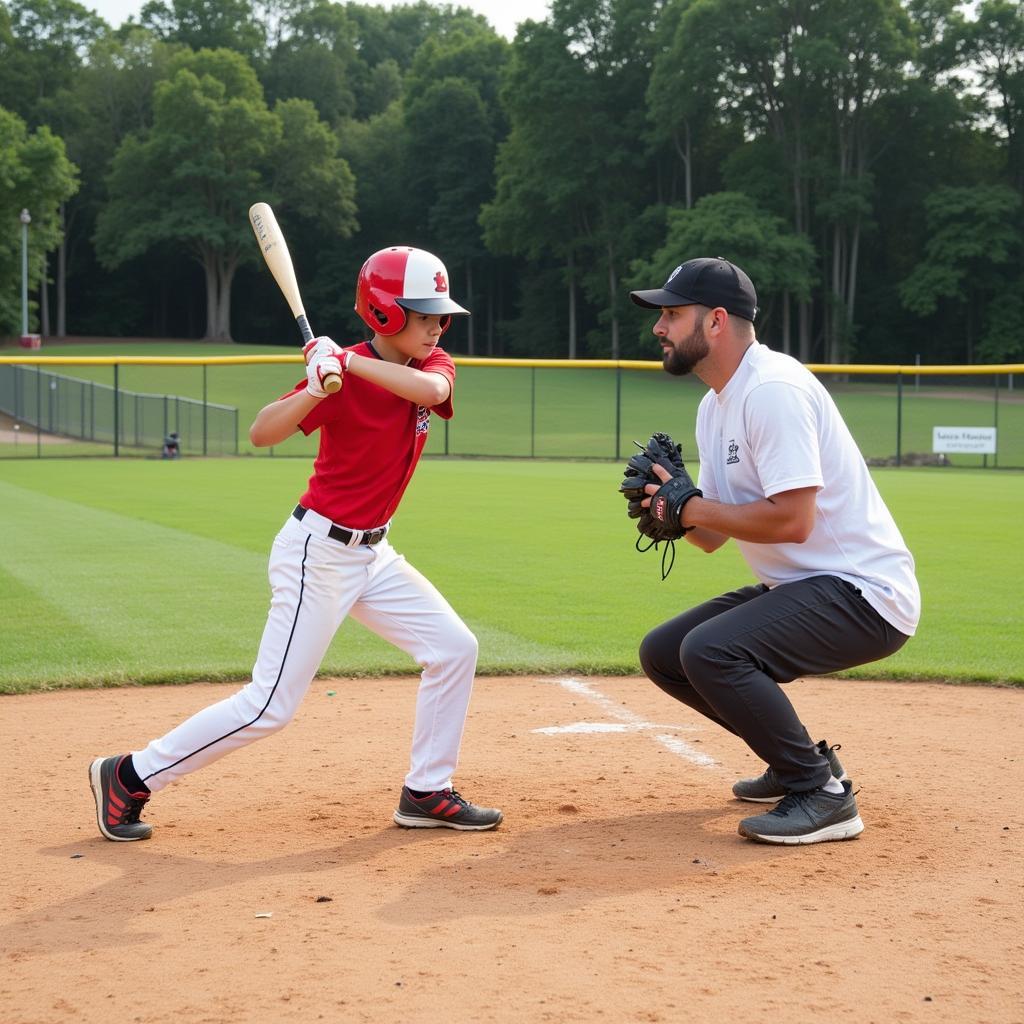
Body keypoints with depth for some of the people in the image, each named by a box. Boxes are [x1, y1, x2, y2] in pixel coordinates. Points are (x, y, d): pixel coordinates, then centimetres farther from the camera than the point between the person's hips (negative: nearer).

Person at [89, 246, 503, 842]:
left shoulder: (434, 366, 1)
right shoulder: (341, 375, -16)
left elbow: (432, 389, -24)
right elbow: (262, 434, -25)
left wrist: (351, 363, -31)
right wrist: (316, 388, -40)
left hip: (371, 554, 7)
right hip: (319, 552, -7)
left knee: (455, 649, 5)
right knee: (272, 706, -8)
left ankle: (426, 793, 15)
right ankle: (128, 778, 2)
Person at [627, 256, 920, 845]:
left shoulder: (773, 389, -20)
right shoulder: (716, 404, 11)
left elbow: (793, 520, -28)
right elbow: (712, 538, 13)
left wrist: (690, 506, -18)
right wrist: (671, 506, -9)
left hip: (864, 595, -11)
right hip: (792, 586, 11)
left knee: (710, 650, -28)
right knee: (663, 652, 11)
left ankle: (824, 794, -13)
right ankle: (798, 758, 21)